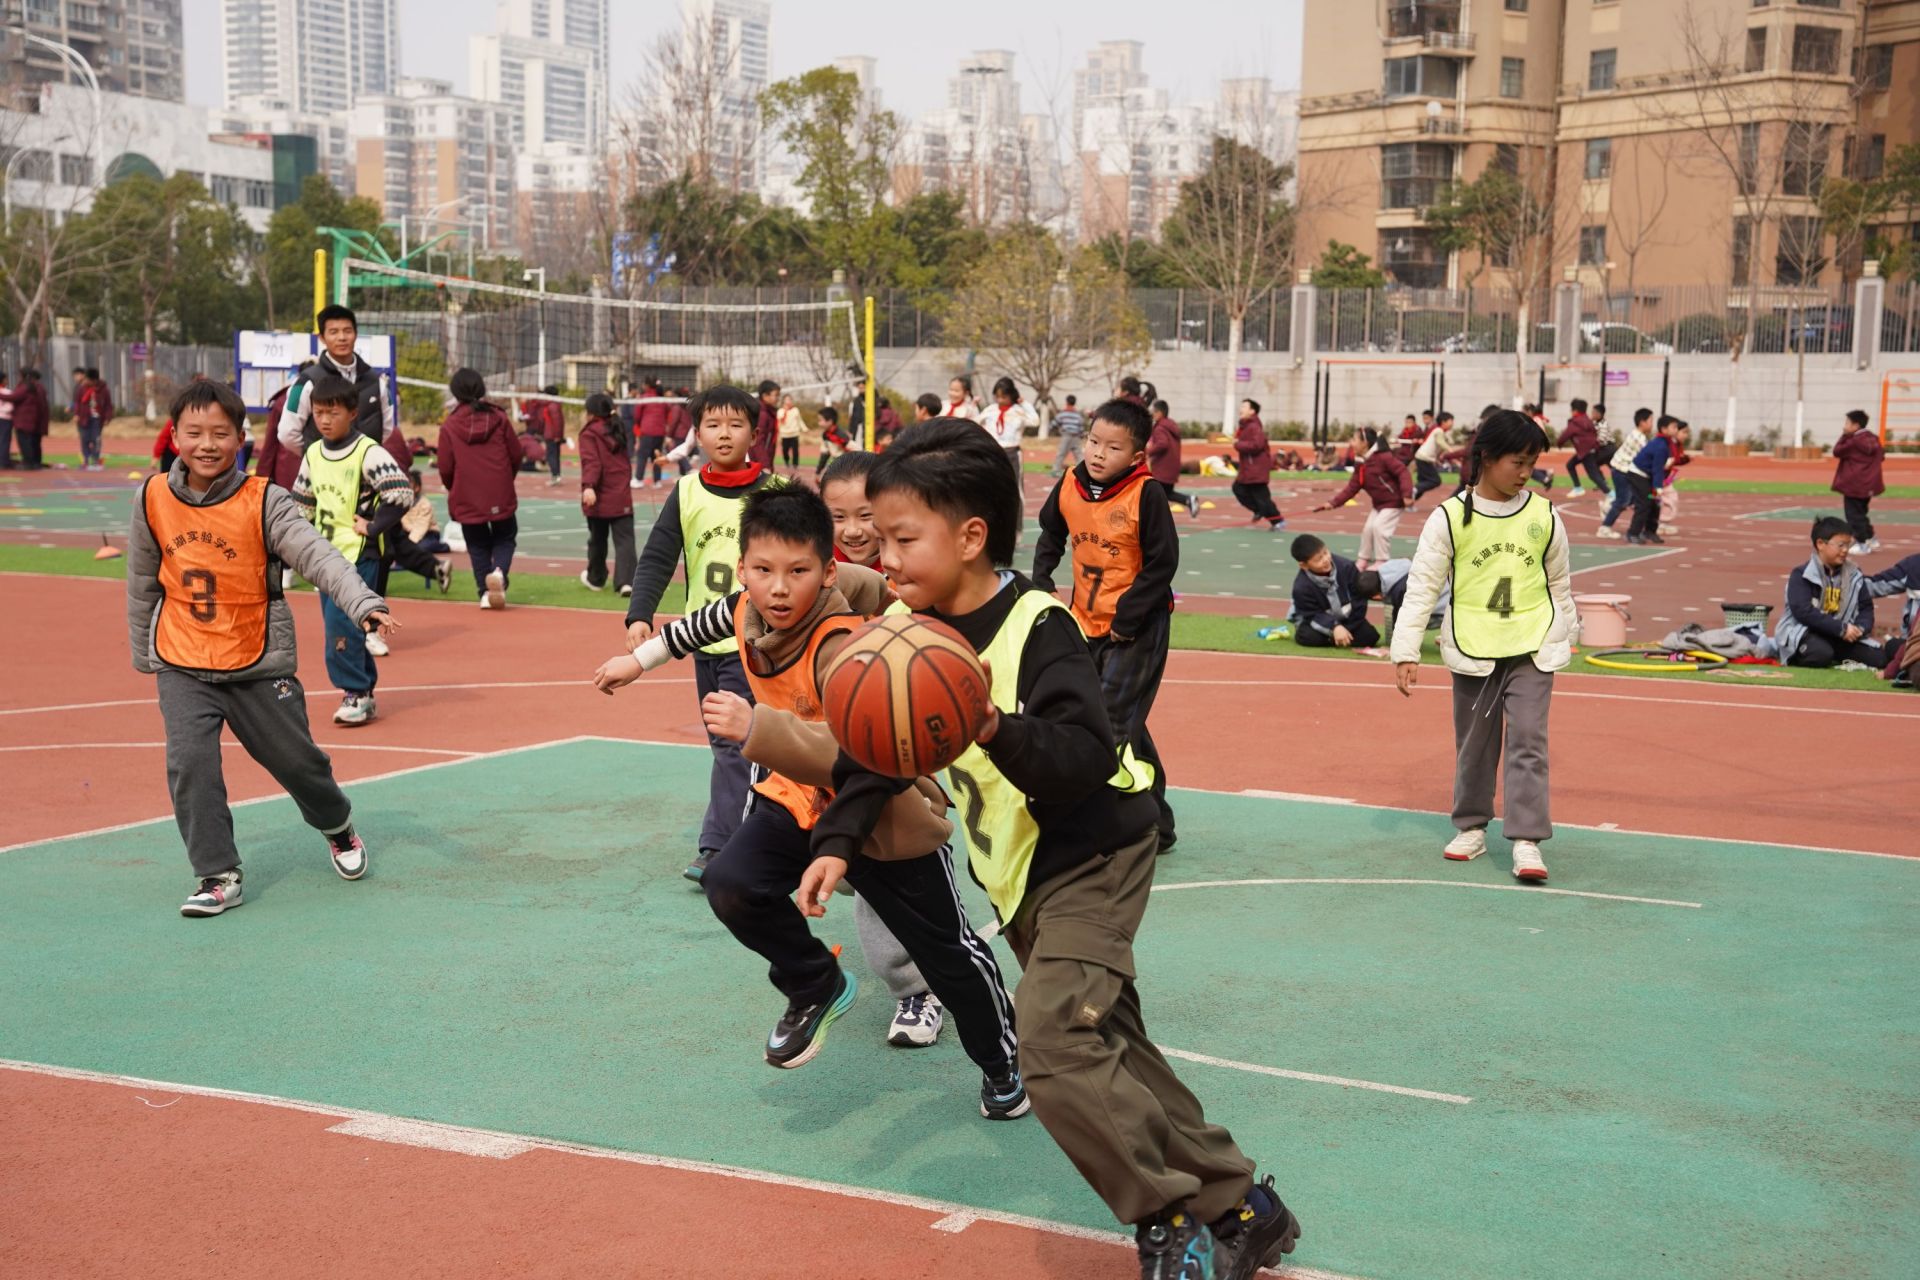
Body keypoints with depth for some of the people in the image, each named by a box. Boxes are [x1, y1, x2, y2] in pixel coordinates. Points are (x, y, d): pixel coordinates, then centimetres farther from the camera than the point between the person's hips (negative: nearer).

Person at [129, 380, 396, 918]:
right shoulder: (154, 499, -4)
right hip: (182, 666, 2)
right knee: (189, 761, -14)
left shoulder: (264, 502, -14)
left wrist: (363, 603, -42)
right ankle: (218, 876, -1)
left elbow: (316, 555, -26)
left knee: (297, 759, 8)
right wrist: (143, 655, 15)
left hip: (258, 662, -1)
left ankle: (337, 824, 40)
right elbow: (142, 583, 9)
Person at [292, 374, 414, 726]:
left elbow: (402, 493, -21)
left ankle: (356, 693, -5)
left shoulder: (368, 453, -13)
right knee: (336, 623, 10)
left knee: (341, 621, -15)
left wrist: (373, 527, -16)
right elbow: (302, 501, 22)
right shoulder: (313, 454, 9)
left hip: (358, 554, -7)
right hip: (325, 554, 7)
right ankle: (363, 691, 20)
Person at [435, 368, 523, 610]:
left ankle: (485, 592, 6)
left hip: (468, 499, 0)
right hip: (501, 497, 0)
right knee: (505, 538, 15)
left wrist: (453, 489, 17)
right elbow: (516, 455, 3)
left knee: (478, 546, 14)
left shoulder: (449, 426, -5)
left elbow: (445, 467, -4)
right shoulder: (499, 418, -2)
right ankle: (499, 572, -13)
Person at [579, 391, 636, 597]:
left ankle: (596, 579, 29)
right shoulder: (618, 431, 12)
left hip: (599, 498, -4)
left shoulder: (589, 433, -7)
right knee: (624, 539, -1)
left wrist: (588, 486, -30)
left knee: (597, 540, 13)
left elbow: (591, 462, -21)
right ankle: (626, 580, -15)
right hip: (622, 496, 4)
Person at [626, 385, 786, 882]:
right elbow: (656, 559, 1)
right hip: (703, 637, 5)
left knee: (735, 742, -10)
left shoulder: (773, 491, -6)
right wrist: (640, 616, -12)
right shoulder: (686, 492, 2)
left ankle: (717, 848, -9)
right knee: (723, 743, 13)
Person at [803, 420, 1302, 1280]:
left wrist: (998, 729, -49)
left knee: (1054, 1044, -22)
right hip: (1017, 871, 9)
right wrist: (837, 843, -7)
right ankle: (1238, 1207, 27)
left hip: (1090, 859, -8)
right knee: (1108, 1048, 14)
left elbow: (1088, 756, -35)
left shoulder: (1038, 628, -25)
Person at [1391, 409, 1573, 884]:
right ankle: (1471, 826, 28)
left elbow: (1560, 584, 12)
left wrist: (1563, 640, 15)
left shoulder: (1544, 516, -1)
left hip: (1533, 649, 0)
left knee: (1528, 742, -8)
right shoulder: (1450, 517, -8)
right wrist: (1406, 652, -9)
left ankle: (1527, 840, -7)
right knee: (1475, 744, 11)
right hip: (1472, 650, 0)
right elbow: (1422, 586, -6)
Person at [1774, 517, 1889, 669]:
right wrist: (1841, 628, -23)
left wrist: (1861, 627, -14)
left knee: (1879, 658, -11)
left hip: (1841, 637, 6)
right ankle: (1797, 656, -3)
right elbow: (1803, 612, -20)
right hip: (1806, 632, -6)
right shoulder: (1802, 575, -10)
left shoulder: (1854, 575, 9)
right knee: (1821, 654, -38)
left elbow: (1866, 607, 10)